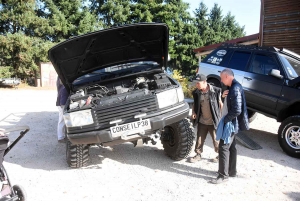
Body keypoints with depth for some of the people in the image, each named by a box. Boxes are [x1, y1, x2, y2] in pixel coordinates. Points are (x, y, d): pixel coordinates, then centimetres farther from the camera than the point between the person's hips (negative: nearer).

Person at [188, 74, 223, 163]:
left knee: (216, 140, 11)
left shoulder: (216, 91, -16)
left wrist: (220, 116, -5)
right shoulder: (197, 92, -5)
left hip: (213, 122, -4)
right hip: (202, 121, 4)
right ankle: (198, 155, 31)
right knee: (199, 139, 13)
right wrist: (194, 112, -7)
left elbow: (221, 104, -4)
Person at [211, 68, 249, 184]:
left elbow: (237, 110, -27)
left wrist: (226, 119, -17)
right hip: (232, 122, 11)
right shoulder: (234, 87, 10)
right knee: (231, 147, 19)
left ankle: (223, 175, 4)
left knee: (223, 147, -5)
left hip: (232, 123, -11)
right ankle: (231, 171, 31)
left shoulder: (235, 89, -22)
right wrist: (224, 96, -2)